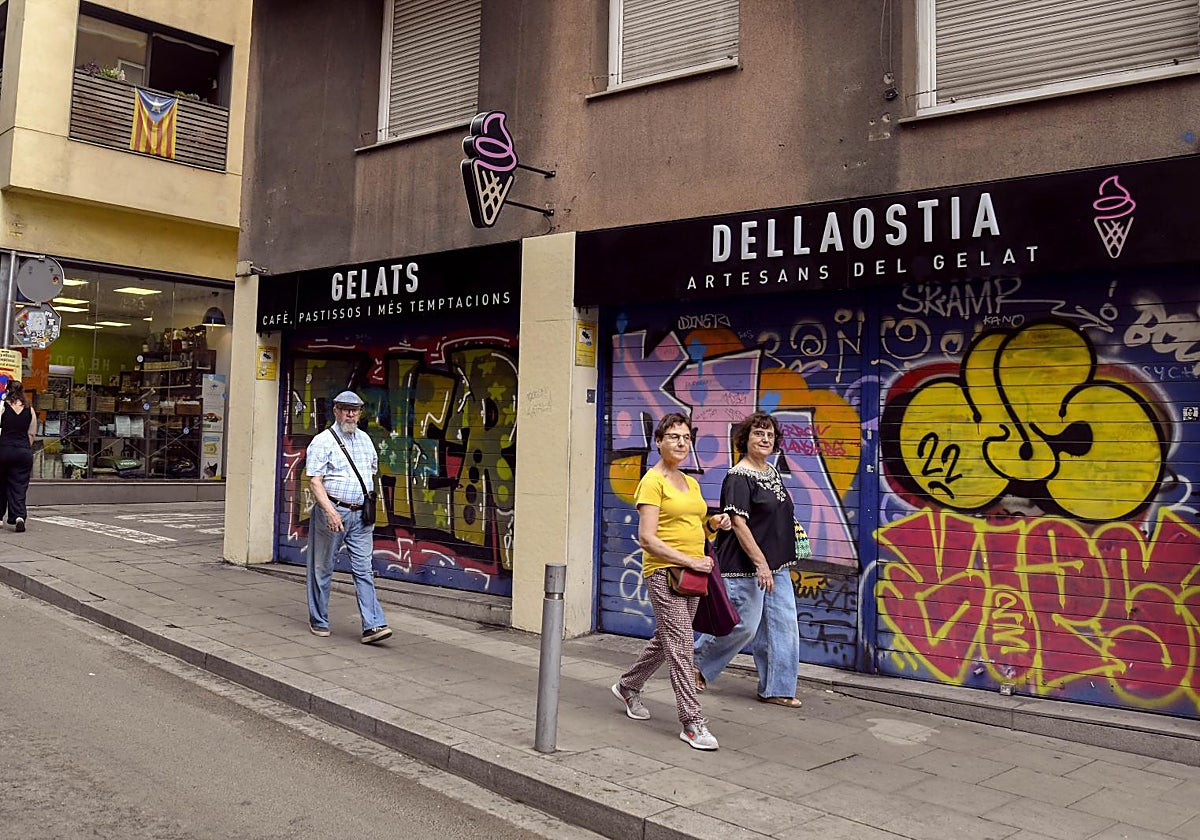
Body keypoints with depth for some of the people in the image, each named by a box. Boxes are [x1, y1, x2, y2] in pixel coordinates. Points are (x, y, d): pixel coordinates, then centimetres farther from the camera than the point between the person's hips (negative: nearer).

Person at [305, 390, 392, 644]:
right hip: (332, 511, -4)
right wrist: (330, 511, -24)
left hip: (361, 514, 5)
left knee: (363, 570, -1)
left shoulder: (365, 439, 13)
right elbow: (315, 481, -13)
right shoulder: (323, 441, -6)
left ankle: (372, 625, -5)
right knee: (322, 568, 7)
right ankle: (319, 621, 21)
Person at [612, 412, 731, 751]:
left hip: (691, 573, 9)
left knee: (665, 641, 19)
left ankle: (628, 686, 40)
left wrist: (712, 522, 3)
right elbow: (647, 538, -17)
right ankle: (692, 723, -2)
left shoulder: (691, 483, 14)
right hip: (663, 572, -9)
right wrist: (689, 560, -21)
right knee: (680, 647, -9)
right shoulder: (653, 482, -11)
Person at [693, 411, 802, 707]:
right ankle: (697, 662, 21)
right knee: (744, 625, -2)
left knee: (783, 624, 7)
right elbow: (739, 524, -20)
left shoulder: (772, 472, 12)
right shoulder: (739, 477, -14)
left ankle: (775, 688, 17)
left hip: (777, 566, 9)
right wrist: (760, 563, -23)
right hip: (746, 566, -9)